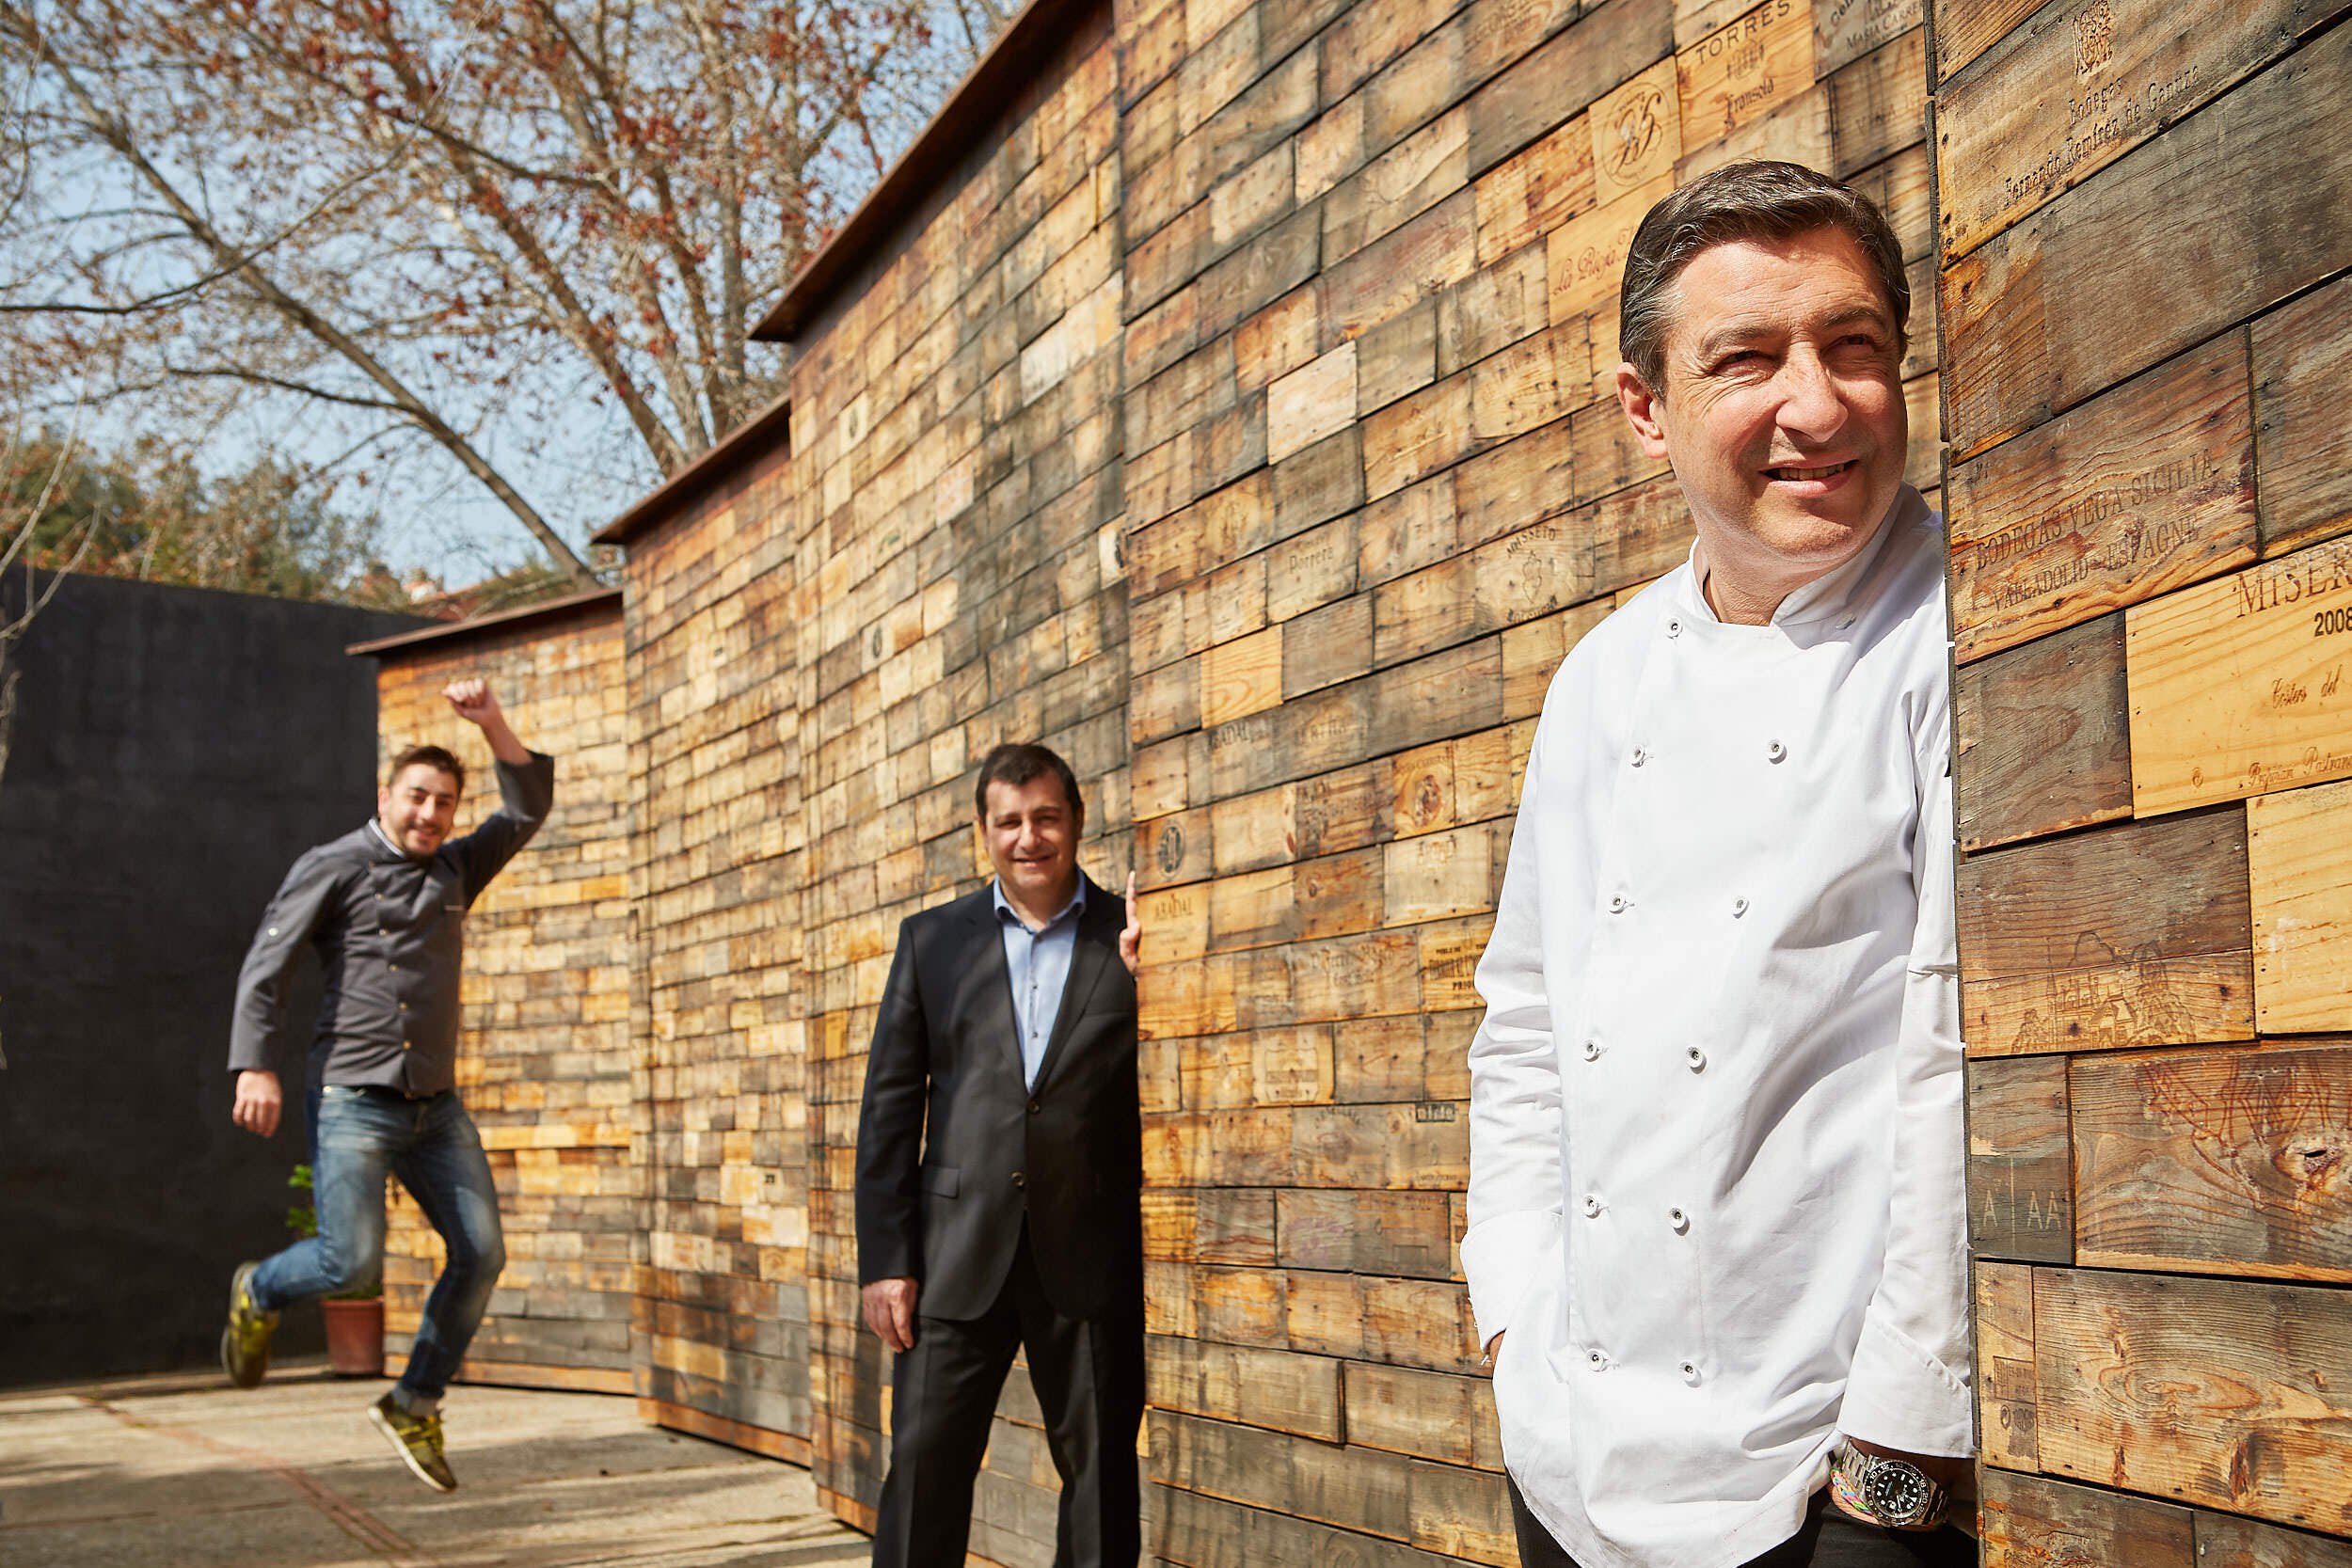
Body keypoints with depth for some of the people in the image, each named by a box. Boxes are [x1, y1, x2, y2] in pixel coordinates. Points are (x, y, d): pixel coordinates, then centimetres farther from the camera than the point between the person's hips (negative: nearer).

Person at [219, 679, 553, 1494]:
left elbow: (527, 808, 6)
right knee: (354, 1262, -12)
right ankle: (258, 1292, 23)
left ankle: (413, 1405, 13)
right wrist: (255, 1066, -15)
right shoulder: (333, 867, 0)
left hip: (436, 1105, 5)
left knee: (481, 1254, -4)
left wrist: (491, 723, -6)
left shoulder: (454, 872, 14)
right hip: (354, 1101, -5)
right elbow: (266, 966, -5)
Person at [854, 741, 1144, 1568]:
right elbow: (890, 1105, 7)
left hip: (1089, 1257, -1)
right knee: (924, 1466, 1)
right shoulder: (933, 939, 9)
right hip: (959, 1255, 1)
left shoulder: (1134, 940, 4)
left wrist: (1146, 978, -17)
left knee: (1102, 1472, 7)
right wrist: (884, 1258, 0)